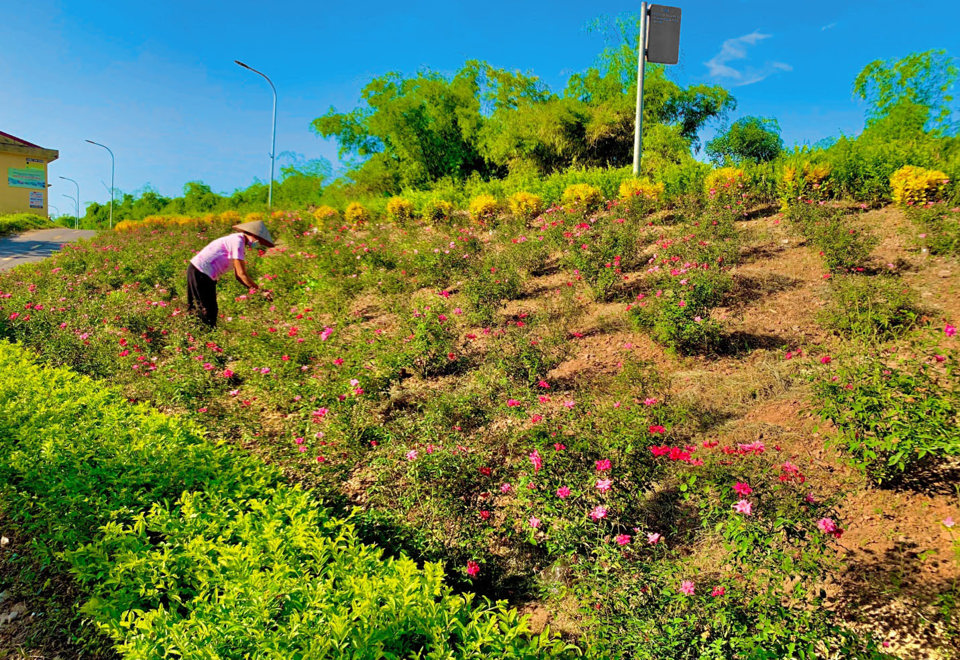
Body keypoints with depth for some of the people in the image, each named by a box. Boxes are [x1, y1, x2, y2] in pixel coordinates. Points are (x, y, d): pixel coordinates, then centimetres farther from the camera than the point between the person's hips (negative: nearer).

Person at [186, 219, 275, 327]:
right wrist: (259, 290, -13)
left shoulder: (238, 241, 15)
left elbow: (238, 276, 13)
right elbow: (242, 274, -19)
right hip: (200, 273, -10)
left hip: (196, 271, 10)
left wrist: (254, 289, 3)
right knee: (209, 312, -7)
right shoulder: (238, 241, -15)